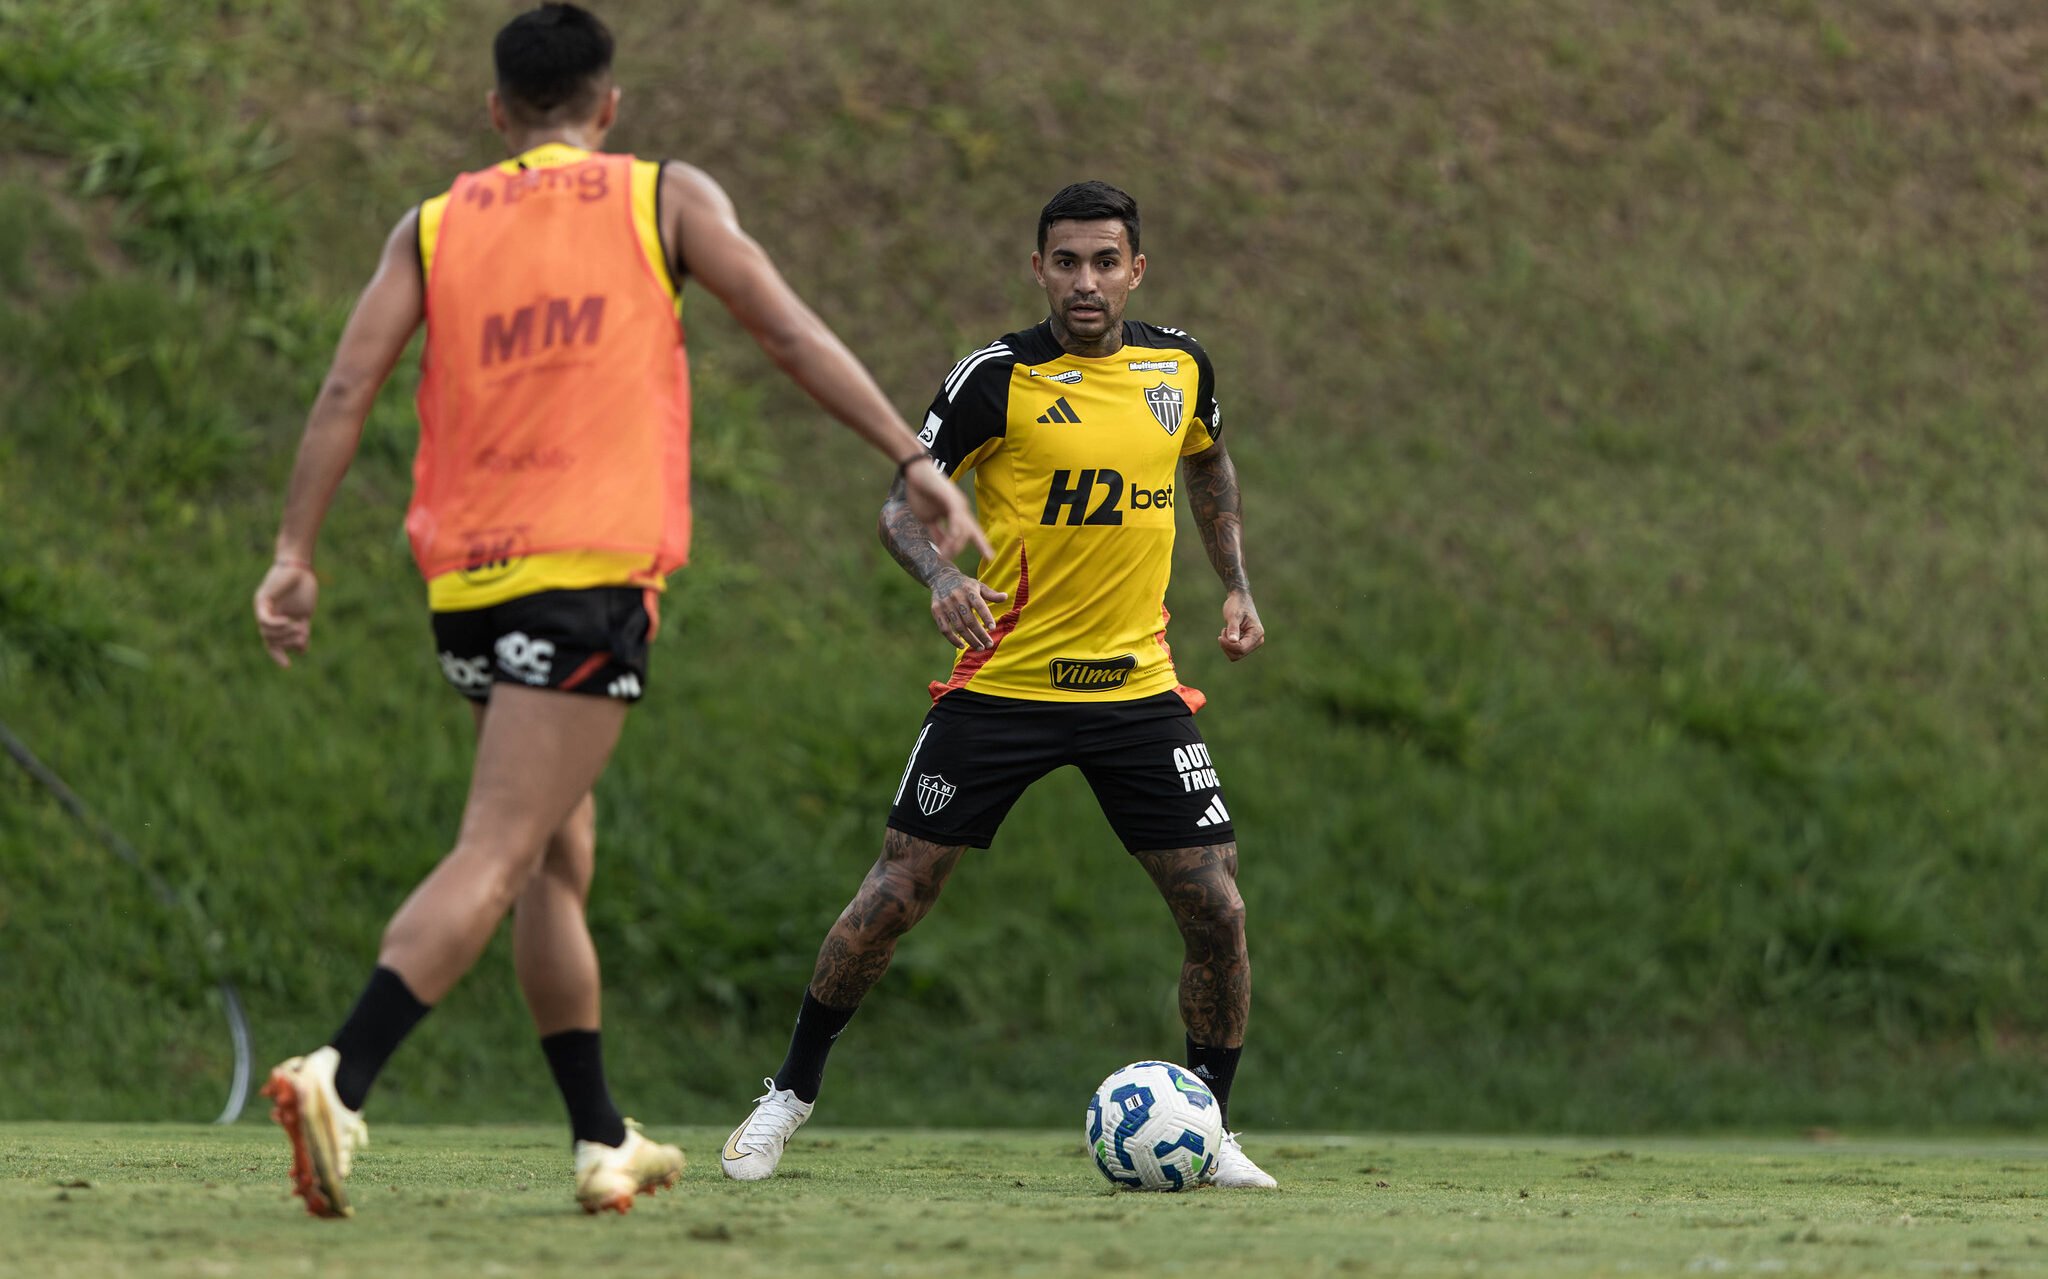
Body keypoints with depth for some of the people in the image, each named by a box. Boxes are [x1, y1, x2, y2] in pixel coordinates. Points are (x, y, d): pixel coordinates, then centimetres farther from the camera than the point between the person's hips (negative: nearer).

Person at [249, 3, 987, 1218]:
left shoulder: (433, 227, 12)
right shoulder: (666, 198, 7)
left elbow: (348, 390, 3)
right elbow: (790, 332, 0)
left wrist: (295, 557, 2)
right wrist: (915, 458, 1)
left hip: (465, 575, 5)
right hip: (591, 570, -4)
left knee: (561, 857, 17)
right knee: (498, 858, -12)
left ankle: (605, 1140, 20)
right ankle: (340, 1083, -30)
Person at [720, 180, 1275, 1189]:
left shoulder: (1180, 367, 3)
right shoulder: (997, 378, -10)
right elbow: (903, 504, -6)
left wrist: (1237, 586, 15)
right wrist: (940, 576, -26)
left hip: (1139, 686, 3)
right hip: (1003, 680, -3)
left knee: (1216, 914, -5)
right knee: (896, 894, -2)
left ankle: (1213, 1133, 11)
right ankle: (790, 1095, 16)